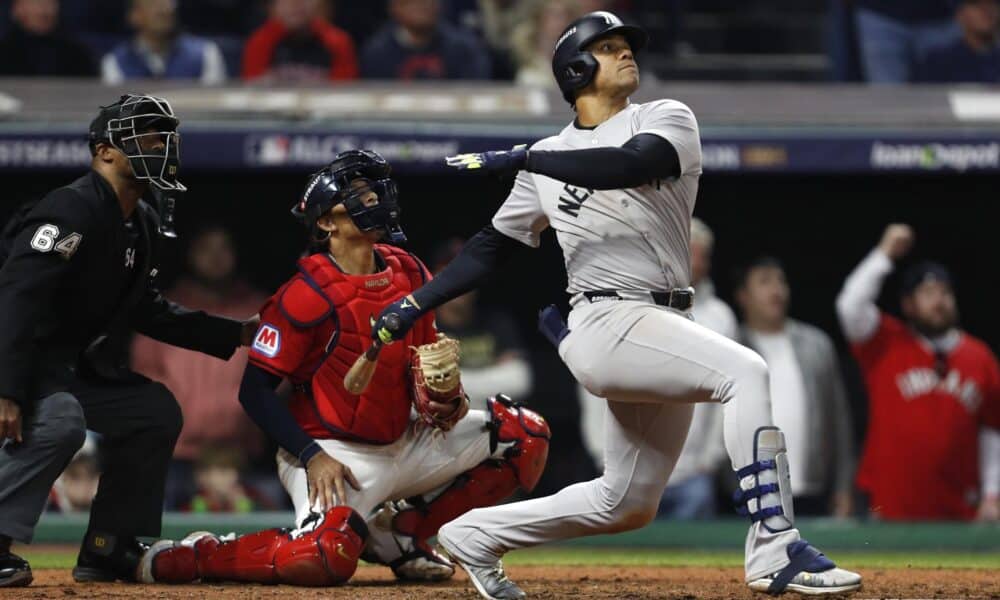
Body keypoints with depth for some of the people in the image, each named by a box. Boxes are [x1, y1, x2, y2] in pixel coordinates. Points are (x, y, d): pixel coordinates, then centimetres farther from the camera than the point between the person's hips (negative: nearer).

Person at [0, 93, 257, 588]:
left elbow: (147, 312, 20)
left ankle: (106, 551, 11)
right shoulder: (73, 210, -21)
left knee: (157, 412, 11)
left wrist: (235, 335, 15)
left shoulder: (143, 224, 10)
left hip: (75, 368, 11)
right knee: (58, 420, -36)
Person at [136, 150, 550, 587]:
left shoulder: (409, 273, 6)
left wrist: (448, 398, -4)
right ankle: (192, 557, -10)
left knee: (525, 436, 2)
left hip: (403, 447, 8)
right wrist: (312, 457, -22)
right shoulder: (309, 293, -15)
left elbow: (427, 358, 19)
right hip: (333, 453, -8)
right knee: (328, 557, -35)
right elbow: (255, 391, -14)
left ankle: (398, 532, 8)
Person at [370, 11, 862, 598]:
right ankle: (777, 552, -30)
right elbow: (493, 247, 18)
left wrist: (522, 159, -17)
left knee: (627, 505, 10)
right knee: (746, 372, -27)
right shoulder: (549, 159, 10)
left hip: (666, 327, 4)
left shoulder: (667, 119, 8)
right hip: (608, 324, -4)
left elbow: (632, 164, -15)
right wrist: (417, 303, 11)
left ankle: (478, 534, 27)